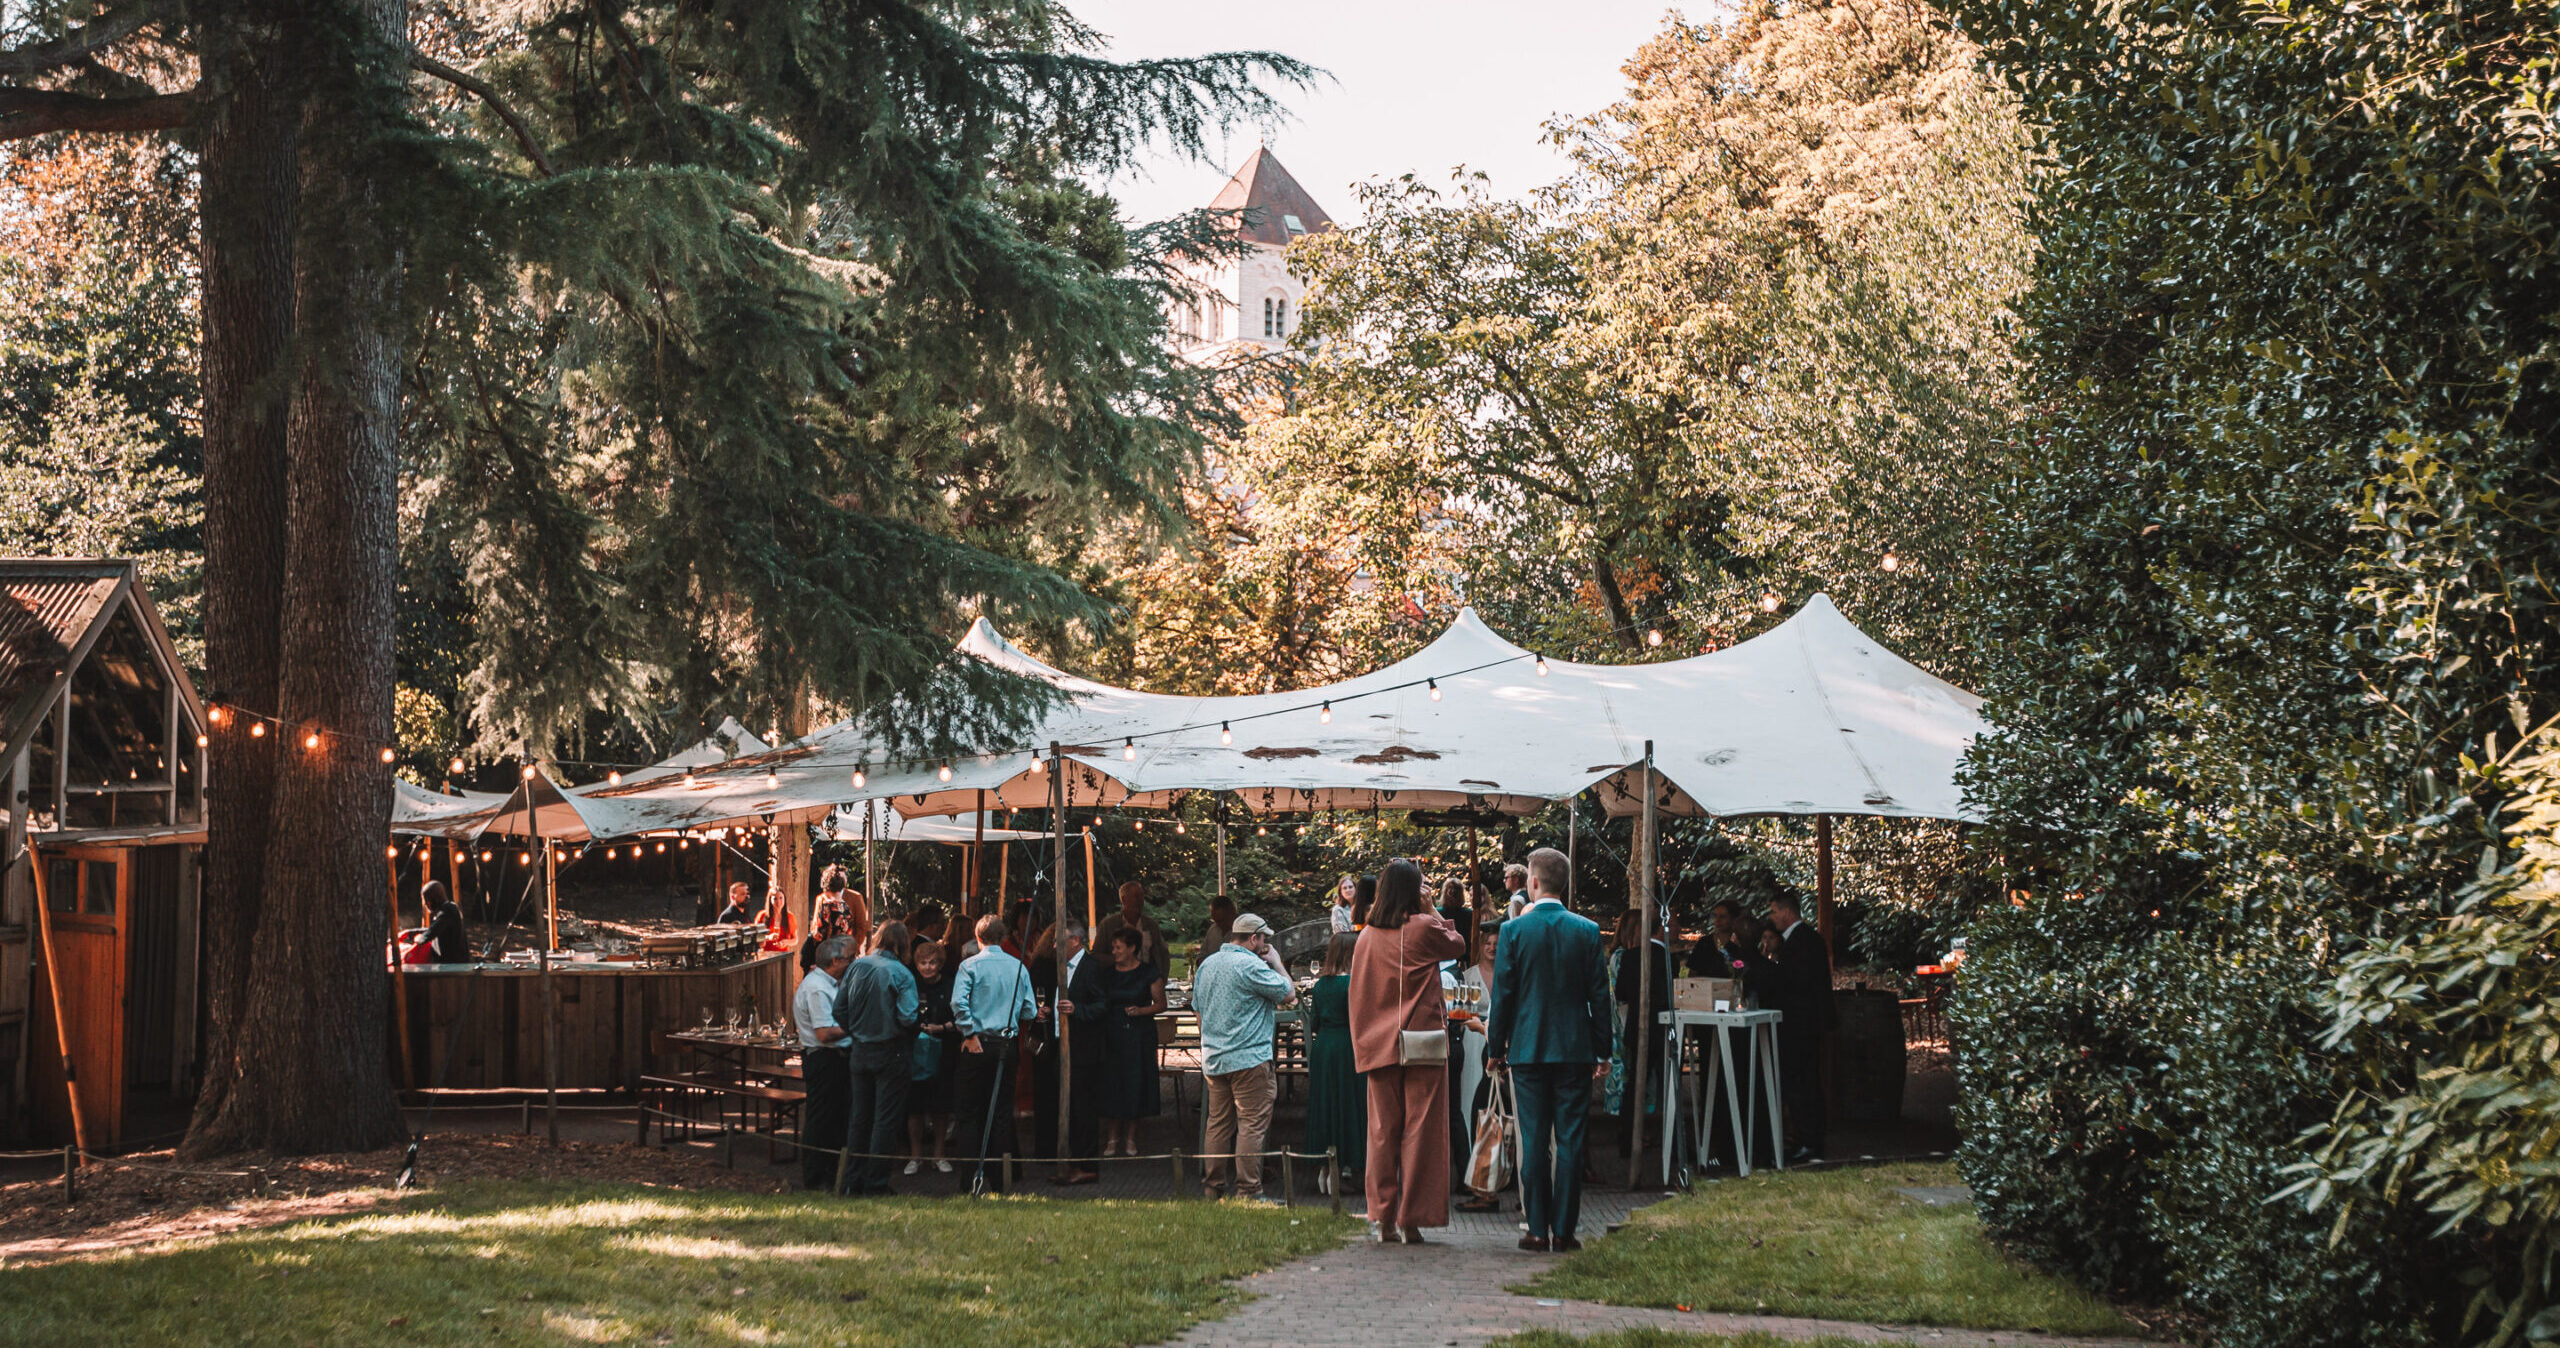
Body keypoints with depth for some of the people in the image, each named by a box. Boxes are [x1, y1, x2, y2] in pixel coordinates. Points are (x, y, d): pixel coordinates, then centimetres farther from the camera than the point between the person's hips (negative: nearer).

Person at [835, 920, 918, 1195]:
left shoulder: (857, 967, 1)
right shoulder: (901, 974, -14)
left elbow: (839, 1010, 3)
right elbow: (907, 1017, -20)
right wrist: (918, 1029, 1)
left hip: (859, 1052, 5)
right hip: (891, 1054, -5)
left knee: (859, 1117, 14)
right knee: (886, 1120, 2)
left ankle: (852, 1180, 17)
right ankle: (875, 1182, 2)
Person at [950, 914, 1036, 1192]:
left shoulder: (970, 965, -6)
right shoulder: (1018, 967, 3)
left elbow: (959, 1003, -18)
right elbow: (1029, 1011, 4)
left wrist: (970, 1033, -9)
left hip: (977, 1044, -3)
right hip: (1007, 1043, 3)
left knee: (971, 1112, 4)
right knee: (1001, 1111, 8)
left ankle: (974, 1173, -2)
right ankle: (997, 1179, 8)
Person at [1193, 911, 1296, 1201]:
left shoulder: (1207, 965, 13)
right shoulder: (1251, 965, -13)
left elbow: (1198, 1010, 20)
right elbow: (1289, 994, -9)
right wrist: (1276, 961, 2)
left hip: (1213, 1058, 8)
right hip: (1248, 1058, -8)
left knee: (1218, 1123, 13)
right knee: (1252, 1124, -5)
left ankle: (1212, 1186, 15)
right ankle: (1248, 1191, -7)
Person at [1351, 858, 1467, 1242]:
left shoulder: (1367, 936, 5)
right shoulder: (1424, 927, -7)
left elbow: (1358, 995, 11)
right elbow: (1457, 944, 13)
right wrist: (1432, 911, 16)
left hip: (1379, 1046, 4)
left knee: (1383, 1130, 7)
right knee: (1420, 1130, -1)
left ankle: (1384, 1218, 7)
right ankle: (1411, 1219, -4)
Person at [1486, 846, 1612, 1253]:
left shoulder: (1514, 930, -5)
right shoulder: (1588, 930, -1)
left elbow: (1502, 993, -2)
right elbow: (1599, 993, 2)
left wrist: (1495, 1047, 6)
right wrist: (1600, 1046, 11)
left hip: (1528, 1048, -1)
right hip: (1575, 1049, 1)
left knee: (1534, 1140, 3)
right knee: (1570, 1141, 3)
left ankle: (1537, 1230, 3)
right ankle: (1564, 1230, 2)